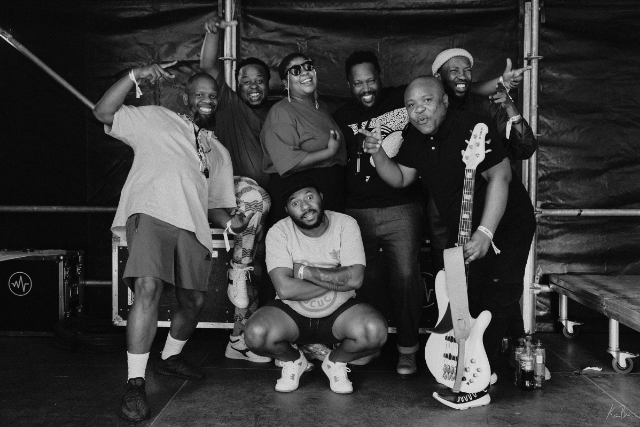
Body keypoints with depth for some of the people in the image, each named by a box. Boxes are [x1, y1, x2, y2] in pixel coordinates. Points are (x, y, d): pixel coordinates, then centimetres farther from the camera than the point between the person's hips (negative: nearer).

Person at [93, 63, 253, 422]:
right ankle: (135, 383, -21)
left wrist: (230, 222, 3)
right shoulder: (155, 119, 18)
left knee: (194, 301, 5)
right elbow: (104, 112, 8)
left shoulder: (220, 152, 30)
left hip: (193, 226, 6)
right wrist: (135, 77, -4)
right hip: (151, 213, -5)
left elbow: (217, 202, 26)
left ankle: (171, 357, 33)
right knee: (148, 288, -25)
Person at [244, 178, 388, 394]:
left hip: (339, 311, 0)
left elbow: (355, 278, -22)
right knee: (256, 334, -29)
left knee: (375, 331, -29)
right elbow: (285, 288, -24)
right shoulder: (279, 232, -12)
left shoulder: (345, 224, -10)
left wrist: (304, 271, -20)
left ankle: (336, 361, 5)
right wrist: (336, 280, -19)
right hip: (292, 313, 0)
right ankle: (293, 361, 7)